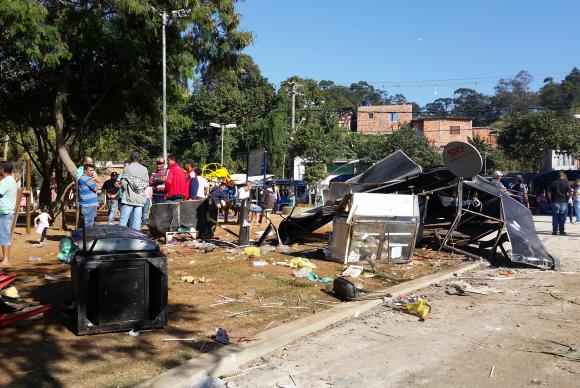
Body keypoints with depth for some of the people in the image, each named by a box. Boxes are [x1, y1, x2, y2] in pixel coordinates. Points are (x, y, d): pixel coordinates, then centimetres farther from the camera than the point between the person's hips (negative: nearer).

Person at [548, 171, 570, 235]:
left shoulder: (554, 183, 3)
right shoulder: (566, 183, -2)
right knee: (562, 217, 5)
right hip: (564, 201, -1)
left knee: (555, 216, 5)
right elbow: (568, 193, -7)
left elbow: (549, 193, 2)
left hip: (555, 201, 1)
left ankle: (554, 231, 3)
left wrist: (551, 200, 10)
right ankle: (561, 230, 5)